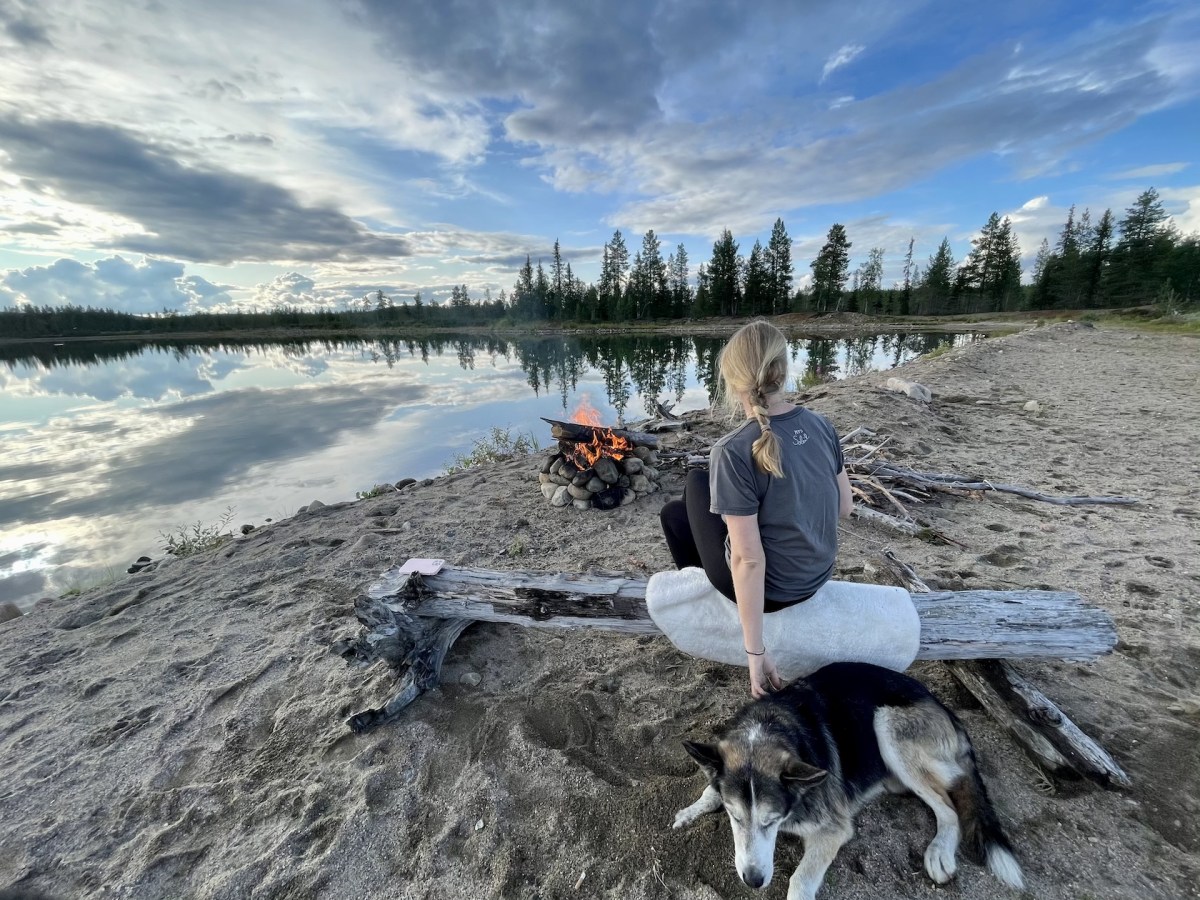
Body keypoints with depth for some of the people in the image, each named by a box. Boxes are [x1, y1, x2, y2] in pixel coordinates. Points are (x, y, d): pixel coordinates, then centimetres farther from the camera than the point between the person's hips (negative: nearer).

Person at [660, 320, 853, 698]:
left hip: (767, 589, -6)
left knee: (678, 507, 13)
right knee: (708, 487, 23)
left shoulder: (734, 452, -29)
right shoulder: (820, 424, -8)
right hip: (819, 575, 7)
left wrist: (756, 652, -19)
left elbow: (748, 561, -28)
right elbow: (845, 507, 3)